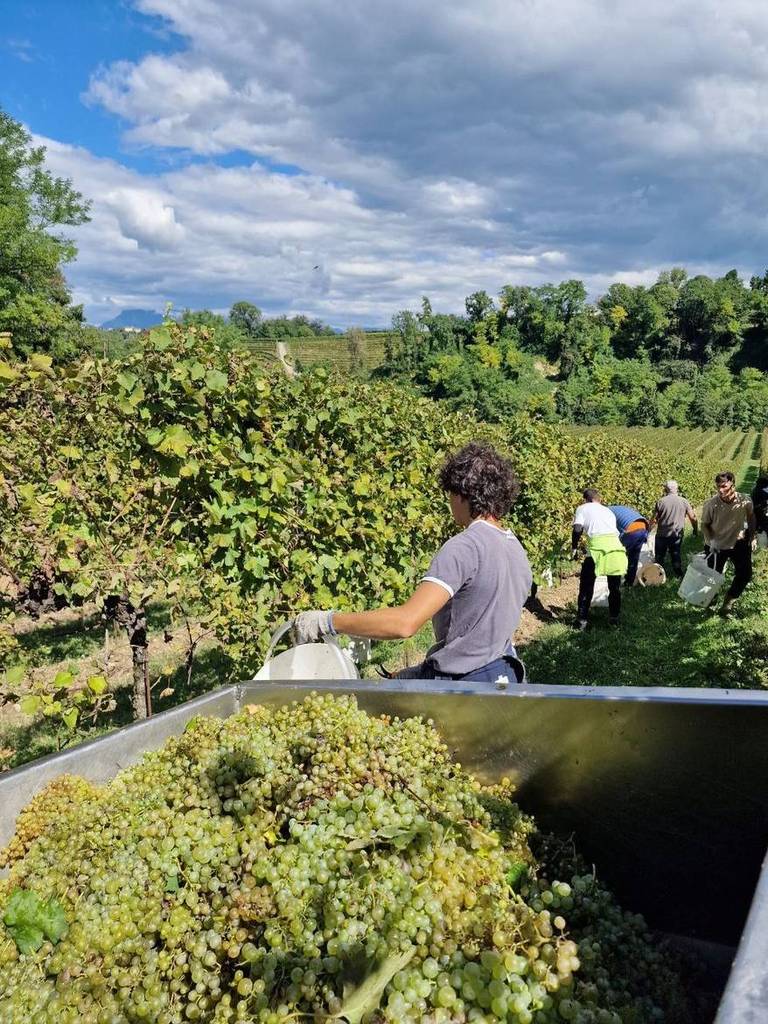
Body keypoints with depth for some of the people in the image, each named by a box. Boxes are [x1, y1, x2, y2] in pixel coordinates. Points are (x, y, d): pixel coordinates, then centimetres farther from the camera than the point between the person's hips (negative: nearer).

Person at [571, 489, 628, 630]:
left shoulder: (583, 508, 15)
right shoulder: (608, 511, 29)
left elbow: (577, 529, 0)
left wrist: (574, 547, 10)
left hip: (597, 546, -4)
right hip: (615, 545, 4)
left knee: (586, 586, 10)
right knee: (615, 586, 19)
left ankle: (582, 620, 11)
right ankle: (614, 618, 26)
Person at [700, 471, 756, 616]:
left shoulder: (745, 501, -20)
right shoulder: (711, 504, -26)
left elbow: (751, 516, 3)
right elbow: (704, 525, -12)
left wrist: (752, 535, 3)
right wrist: (711, 541, -23)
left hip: (739, 543, 2)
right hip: (717, 545, -2)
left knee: (745, 574, 6)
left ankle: (729, 599, 30)